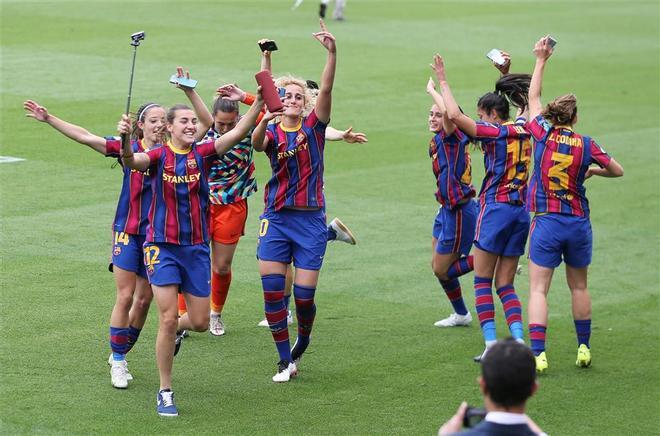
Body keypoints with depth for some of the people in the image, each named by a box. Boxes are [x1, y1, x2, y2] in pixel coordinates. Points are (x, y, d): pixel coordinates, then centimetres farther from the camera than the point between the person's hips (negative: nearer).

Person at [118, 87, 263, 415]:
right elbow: (131, 161, -29)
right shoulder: (158, 156, -7)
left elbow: (238, 132, -12)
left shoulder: (202, 153, 0)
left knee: (199, 322, 5)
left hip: (197, 247, 3)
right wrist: (125, 139, -50)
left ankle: (176, 330, 43)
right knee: (168, 319, -8)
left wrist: (259, 101, -23)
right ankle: (165, 393, 5)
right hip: (163, 247, -3)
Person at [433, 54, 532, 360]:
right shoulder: (524, 128, 10)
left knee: (482, 280, 2)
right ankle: (519, 342, -8)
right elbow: (526, 100, 32)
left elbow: (454, 115, -17)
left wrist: (443, 82, -7)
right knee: (505, 285, 8)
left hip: (496, 208, -7)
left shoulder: (494, 132, -9)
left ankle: (491, 343, -8)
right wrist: (506, 72, 35)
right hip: (521, 212, 7)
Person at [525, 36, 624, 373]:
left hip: (546, 222, -2)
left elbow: (533, 97, 12)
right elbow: (617, 171, 8)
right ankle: (584, 348, 24)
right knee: (579, 287, 18)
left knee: (538, 289, -3)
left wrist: (541, 60, 21)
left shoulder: (543, 134, -5)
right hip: (579, 223, 2)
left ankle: (537, 353, -14)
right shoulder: (586, 144, -4)